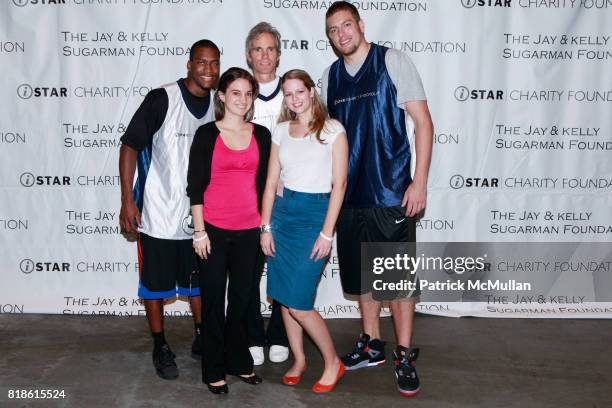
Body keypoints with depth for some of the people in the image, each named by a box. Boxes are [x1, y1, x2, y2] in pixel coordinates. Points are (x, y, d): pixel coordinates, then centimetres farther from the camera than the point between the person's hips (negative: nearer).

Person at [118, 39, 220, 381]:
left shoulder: (218, 106, 1)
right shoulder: (162, 99, -14)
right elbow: (130, 146, -10)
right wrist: (127, 201, -14)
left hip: (200, 214, 5)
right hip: (158, 211, -4)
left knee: (199, 280, 16)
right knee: (156, 282, 8)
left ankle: (202, 339, 34)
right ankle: (161, 347, 25)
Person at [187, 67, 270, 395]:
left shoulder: (261, 135, 7)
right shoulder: (206, 134, -2)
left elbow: (264, 183, 12)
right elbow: (195, 185, -4)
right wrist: (199, 231, -8)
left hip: (249, 230, 3)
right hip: (214, 229, -3)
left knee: (242, 297, 11)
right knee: (213, 298, 6)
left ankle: (239, 361, 28)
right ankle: (214, 369, 19)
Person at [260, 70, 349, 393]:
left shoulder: (332, 129, -3)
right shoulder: (282, 130, 10)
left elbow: (339, 183, -7)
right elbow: (271, 182, 9)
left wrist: (327, 233, -12)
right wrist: (265, 227, 3)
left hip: (315, 214, -5)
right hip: (282, 212, 5)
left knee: (298, 302, -8)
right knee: (283, 296, 8)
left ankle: (333, 362, 14)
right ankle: (298, 359, 28)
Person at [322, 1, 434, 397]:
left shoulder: (393, 61, -4)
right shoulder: (330, 76, 9)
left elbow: (423, 122, -7)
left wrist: (420, 181, -13)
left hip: (392, 192, -5)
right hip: (349, 194, 5)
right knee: (361, 273, 13)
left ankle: (405, 355, 15)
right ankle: (372, 344, 29)